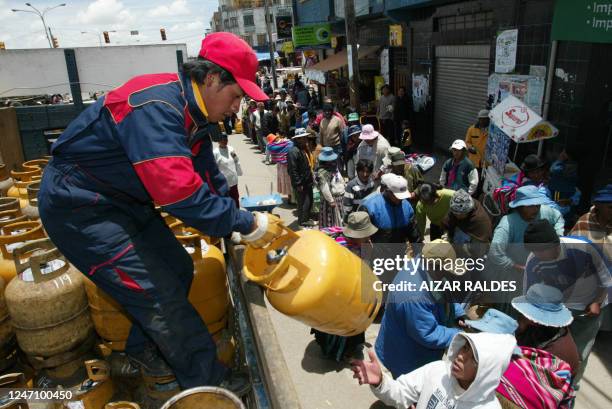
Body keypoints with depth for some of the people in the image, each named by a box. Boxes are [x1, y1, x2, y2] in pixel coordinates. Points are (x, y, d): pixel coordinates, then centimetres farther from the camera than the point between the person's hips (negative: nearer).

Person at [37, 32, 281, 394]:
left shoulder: (191, 112, 2)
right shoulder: (155, 107, -30)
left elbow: (209, 178, 6)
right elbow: (179, 191, -37)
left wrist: (241, 221, 1)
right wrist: (246, 224, -28)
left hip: (123, 201, 10)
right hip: (80, 210, -9)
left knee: (178, 270, 10)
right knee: (158, 291, -9)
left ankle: (144, 350, 31)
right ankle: (207, 381, 7)